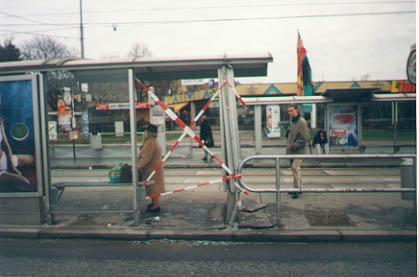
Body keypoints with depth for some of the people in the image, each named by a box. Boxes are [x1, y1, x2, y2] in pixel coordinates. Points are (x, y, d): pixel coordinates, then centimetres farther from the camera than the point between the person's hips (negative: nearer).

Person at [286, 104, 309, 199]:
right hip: (291, 150, 8)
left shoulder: (302, 122, -13)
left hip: (299, 150, -8)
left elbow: (305, 138, -17)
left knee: (295, 167, -18)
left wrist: (295, 145, -21)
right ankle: (298, 187, 26)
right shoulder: (291, 121, 12)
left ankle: (297, 189, -11)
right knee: (294, 168, 14)